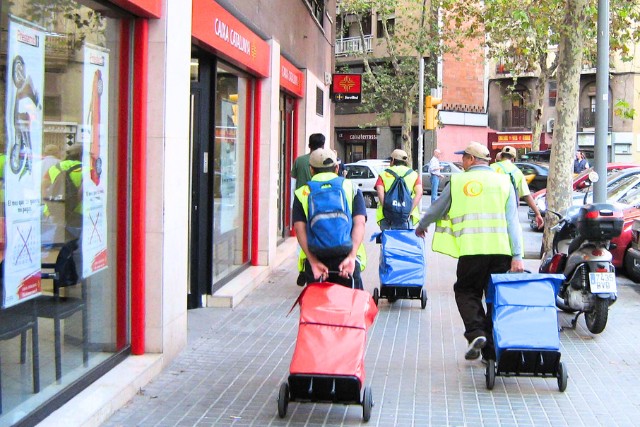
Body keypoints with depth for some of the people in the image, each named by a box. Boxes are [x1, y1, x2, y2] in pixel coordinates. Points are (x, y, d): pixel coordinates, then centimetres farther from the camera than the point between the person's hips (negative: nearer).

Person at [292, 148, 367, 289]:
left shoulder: (302, 193, 11)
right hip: (347, 258, 0)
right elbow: (359, 223, -4)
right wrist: (351, 257, -12)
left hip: (315, 259, 0)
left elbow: (300, 229, -3)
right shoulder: (352, 188, 11)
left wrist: (314, 262, -10)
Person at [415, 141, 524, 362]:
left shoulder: (458, 181, 7)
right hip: (500, 250, 2)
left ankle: (476, 332, -9)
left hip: (471, 251, -2)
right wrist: (517, 255, 0)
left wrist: (421, 226, 38)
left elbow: (436, 209, 18)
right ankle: (492, 349, 12)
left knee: (466, 291, 14)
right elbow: (513, 222, 3)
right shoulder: (504, 182, 11)